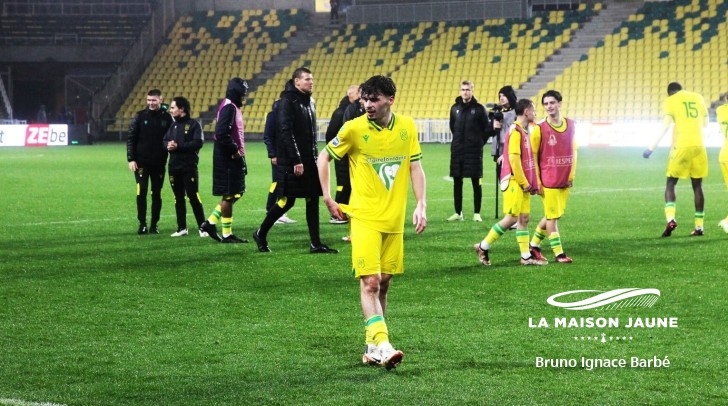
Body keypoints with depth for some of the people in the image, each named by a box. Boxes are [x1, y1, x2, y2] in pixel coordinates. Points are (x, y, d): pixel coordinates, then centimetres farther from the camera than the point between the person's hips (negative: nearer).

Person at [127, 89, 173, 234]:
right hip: (141, 162, -1)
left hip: (159, 163, 1)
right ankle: (142, 224, 4)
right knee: (141, 192, -5)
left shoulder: (167, 117, 2)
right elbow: (131, 138, 1)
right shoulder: (140, 116, 1)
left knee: (156, 194, 5)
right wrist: (131, 159, -7)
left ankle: (154, 225, 12)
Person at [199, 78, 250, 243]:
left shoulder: (233, 107, 15)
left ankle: (210, 223, 17)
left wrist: (237, 151, 9)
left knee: (236, 193, 15)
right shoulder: (229, 107, -16)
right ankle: (227, 234, 6)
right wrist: (234, 150, -17)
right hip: (227, 159, -10)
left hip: (233, 158, 10)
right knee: (229, 195, -2)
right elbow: (222, 134, -26)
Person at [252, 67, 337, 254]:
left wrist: (314, 157, 14)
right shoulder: (288, 101, -12)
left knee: (313, 200, 4)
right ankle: (261, 234, 14)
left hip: (309, 161, 8)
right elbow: (285, 132, -18)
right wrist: (296, 160, -21)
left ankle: (316, 244, 6)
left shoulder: (309, 102, 15)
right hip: (291, 162, -8)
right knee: (287, 201, -4)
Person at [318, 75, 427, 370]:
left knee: (384, 283, 9)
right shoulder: (354, 129, -7)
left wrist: (421, 205, 0)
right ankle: (381, 344, -20)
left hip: (395, 219, 4)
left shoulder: (407, 127, 2)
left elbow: (415, 167, 9)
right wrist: (327, 199, 0)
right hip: (365, 217, -4)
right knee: (370, 282, -14)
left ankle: (372, 345, 19)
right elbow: (324, 158, 5)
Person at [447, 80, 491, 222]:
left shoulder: (479, 108, -3)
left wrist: (479, 142, 1)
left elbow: (487, 129, 0)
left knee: (476, 183, 0)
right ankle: (458, 213, 14)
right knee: (457, 183, 6)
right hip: (457, 152, 4)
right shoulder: (455, 108, 7)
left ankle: (477, 213, 6)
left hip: (474, 152, -3)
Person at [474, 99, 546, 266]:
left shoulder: (523, 131, 16)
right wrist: (524, 182, -16)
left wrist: (531, 183, 13)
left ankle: (526, 256, 9)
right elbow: (513, 158, -20)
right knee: (511, 218, -8)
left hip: (523, 183, 9)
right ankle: (483, 247, 1)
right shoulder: (516, 131, -14)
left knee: (524, 218, 8)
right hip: (514, 182, -9)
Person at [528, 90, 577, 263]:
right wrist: (537, 182, -8)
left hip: (565, 181, 5)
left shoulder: (570, 125, 5)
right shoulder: (539, 129, -8)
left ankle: (534, 245, 27)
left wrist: (571, 175, 8)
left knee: (553, 215, 12)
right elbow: (533, 156, -5)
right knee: (552, 216, -2)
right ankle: (559, 254, 3)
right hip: (548, 181, -5)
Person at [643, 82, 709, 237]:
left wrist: (651, 148, -3)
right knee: (697, 185, 10)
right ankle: (699, 226, 9)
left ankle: (670, 219, -16)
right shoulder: (698, 98, 15)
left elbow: (665, 126, -6)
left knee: (670, 183, 5)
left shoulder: (671, 101, 2)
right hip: (699, 145, 4)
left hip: (682, 146, -3)